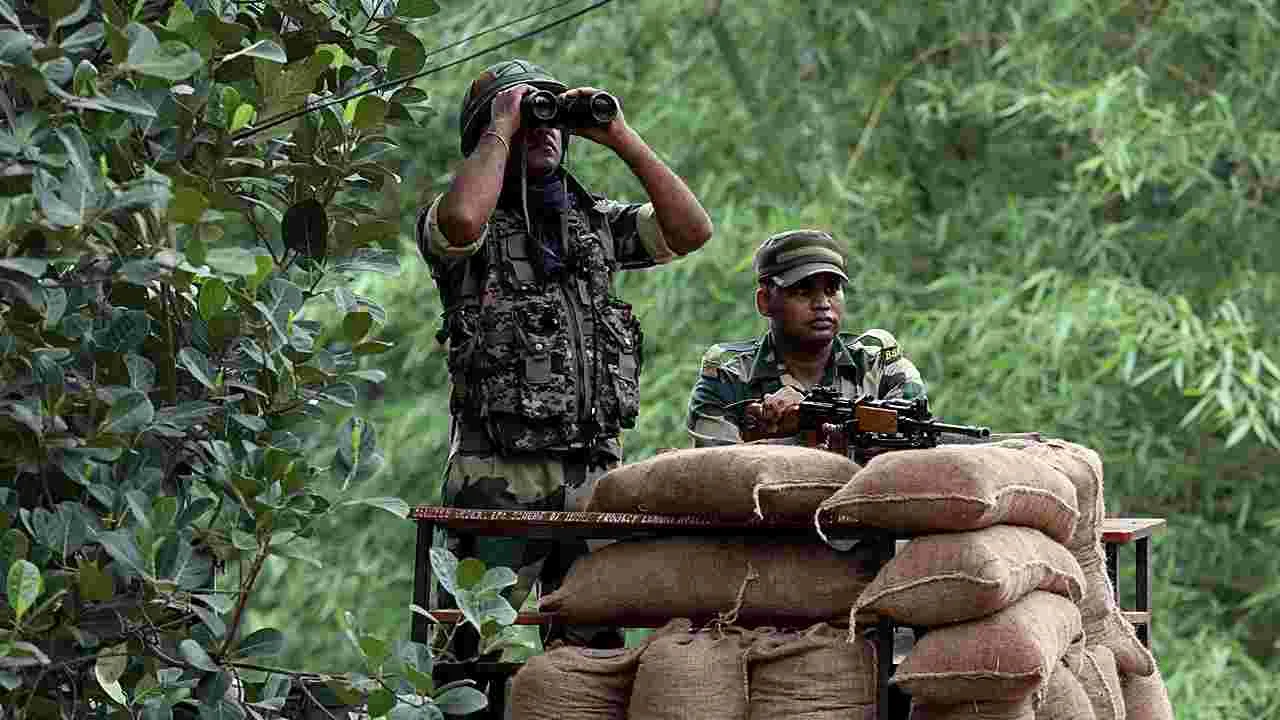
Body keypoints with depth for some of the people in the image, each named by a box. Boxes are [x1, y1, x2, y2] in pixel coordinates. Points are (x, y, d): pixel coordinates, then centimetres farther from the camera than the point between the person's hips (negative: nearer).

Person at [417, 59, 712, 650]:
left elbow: (691, 230, 6)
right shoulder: (479, 227, 3)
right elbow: (462, 218, -23)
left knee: (595, 654, 5)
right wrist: (502, 127, -8)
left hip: (594, 477, 5)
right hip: (500, 476, -5)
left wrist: (621, 139, 3)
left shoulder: (598, 222, 19)